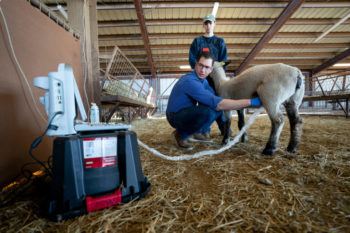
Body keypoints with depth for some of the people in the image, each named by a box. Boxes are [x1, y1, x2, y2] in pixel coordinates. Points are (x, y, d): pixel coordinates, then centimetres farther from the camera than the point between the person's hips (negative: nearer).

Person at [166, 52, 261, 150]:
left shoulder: (203, 80, 1)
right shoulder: (190, 81, -28)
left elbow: (214, 98, 13)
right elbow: (218, 104, -33)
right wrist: (250, 102, -29)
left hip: (187, 112, 8)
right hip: (176, 116, -8)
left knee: (218, 108, -1)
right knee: (208, 111, -32)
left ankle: (194, 130, 9)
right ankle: (181, 135, -9)